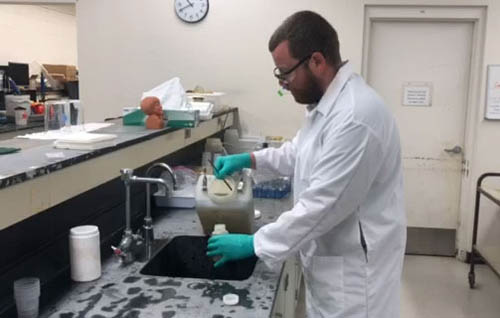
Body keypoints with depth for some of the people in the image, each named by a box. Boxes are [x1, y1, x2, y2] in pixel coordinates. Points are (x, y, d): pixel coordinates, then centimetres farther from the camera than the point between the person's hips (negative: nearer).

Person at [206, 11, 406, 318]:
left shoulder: (356, 115, -29)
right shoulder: (327, 100, 4)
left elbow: (322, 205, -28)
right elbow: (304, 151, 21)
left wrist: (255, 244, -19)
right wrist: (252, 159, 7)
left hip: (354, 266, -9)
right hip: (333, 255, 9)